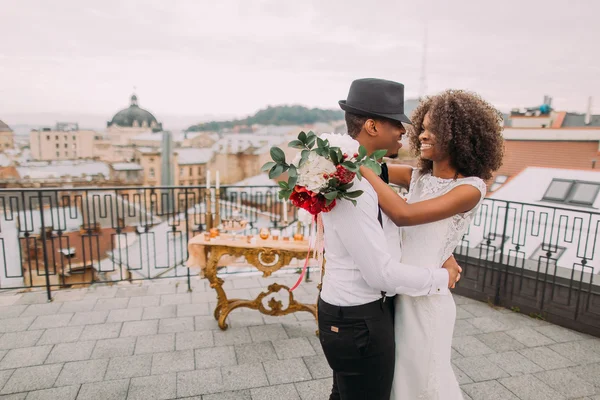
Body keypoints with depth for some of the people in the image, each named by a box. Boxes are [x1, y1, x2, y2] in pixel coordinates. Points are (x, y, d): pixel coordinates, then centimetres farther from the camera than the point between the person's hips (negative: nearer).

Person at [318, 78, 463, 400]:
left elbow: (394, 226, 14)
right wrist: (441, 278, -11)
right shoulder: (351, 185, -28)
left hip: (350, 313, 9)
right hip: (359, 321, -9)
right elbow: (381, 273, -27)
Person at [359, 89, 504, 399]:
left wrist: (358, 165, -25)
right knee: (394, 375, 22)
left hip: (427, 297, -6)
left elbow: (404, 214, -27)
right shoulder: (419, 176, 3)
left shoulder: (470, 188, -16)